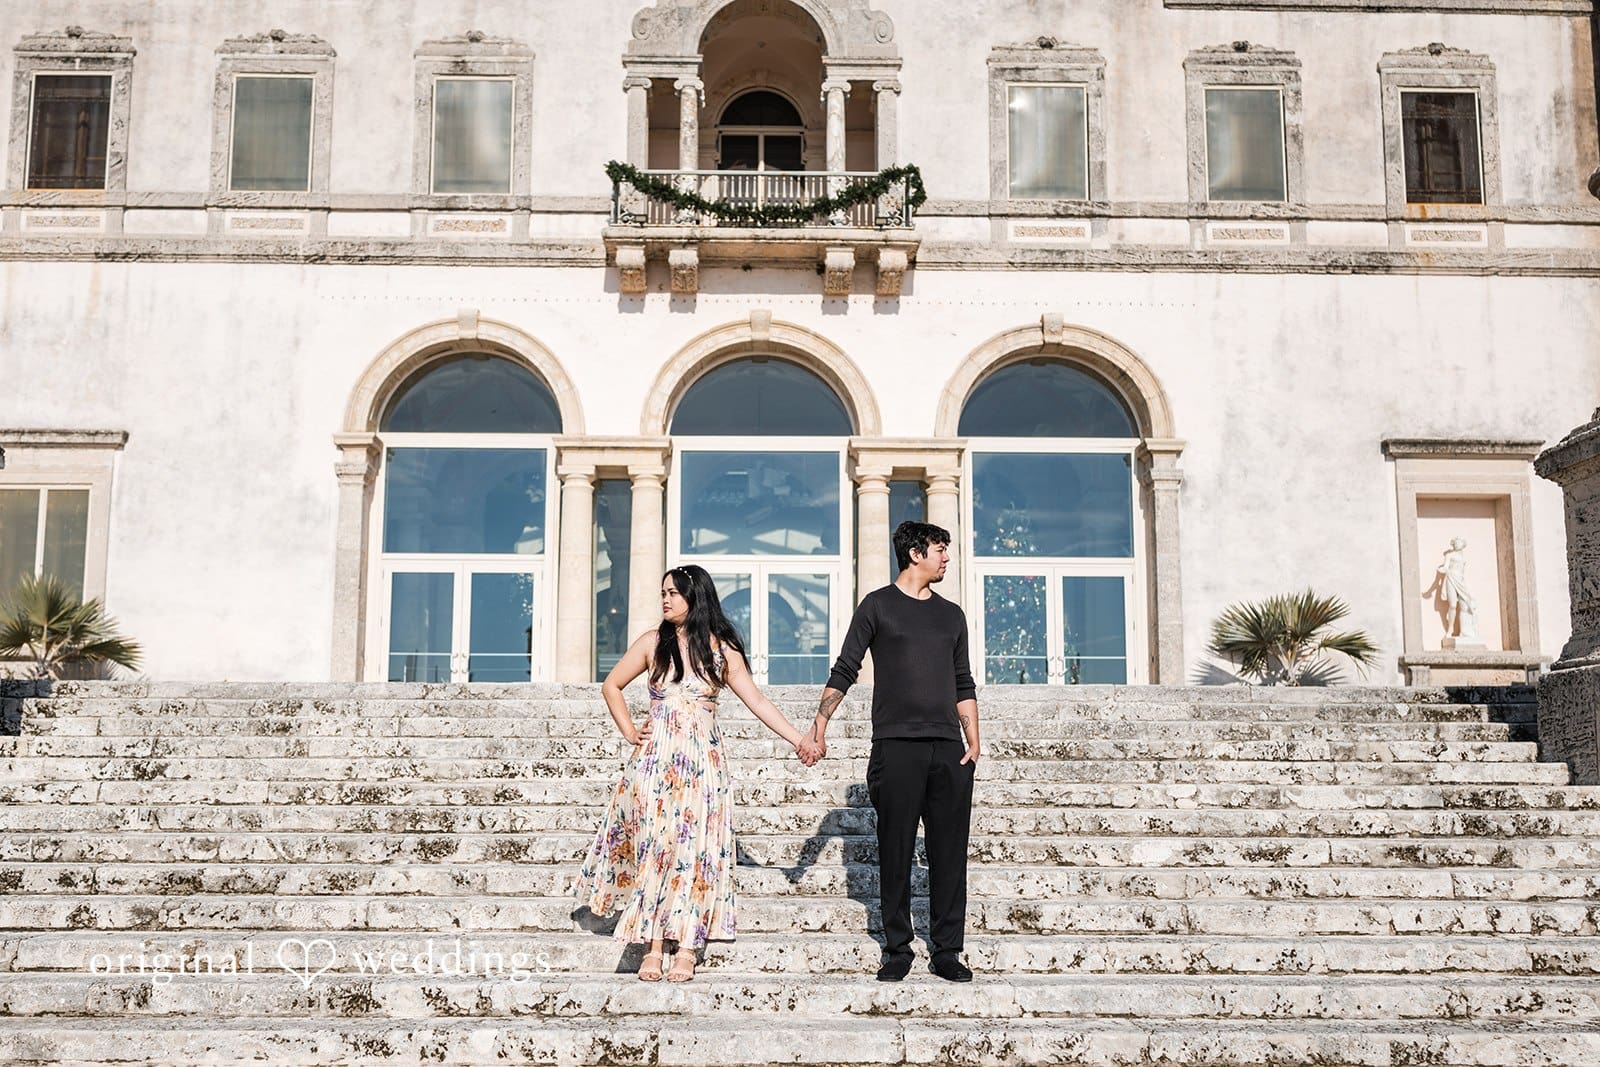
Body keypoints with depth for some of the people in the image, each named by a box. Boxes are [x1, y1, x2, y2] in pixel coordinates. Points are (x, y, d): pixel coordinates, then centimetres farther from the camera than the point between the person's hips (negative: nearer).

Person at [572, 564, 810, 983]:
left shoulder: (721, 649, 3)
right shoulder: (653, 643, 5)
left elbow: (757, 702, 5)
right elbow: (611, 685, 16)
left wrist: (798, 739, -2)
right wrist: (629, 732, 7)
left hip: (702, 761, -1)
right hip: (656, 759, 1)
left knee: (695, 849, -3)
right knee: (653, 846, -3)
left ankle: (686, 949, 1)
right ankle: (653, 947, 1)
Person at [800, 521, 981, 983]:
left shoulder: (951, 615, 18)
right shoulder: (878, 606, 6)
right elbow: (844, 672, 4)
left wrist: (973, 741, 9)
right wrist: (818, 729, -3)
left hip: (948, 748, 4)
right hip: (896, 745, -4)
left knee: (950, 854, 2)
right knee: (896, 853, 0)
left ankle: (947, 952, 9)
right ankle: (898, 950, 9)